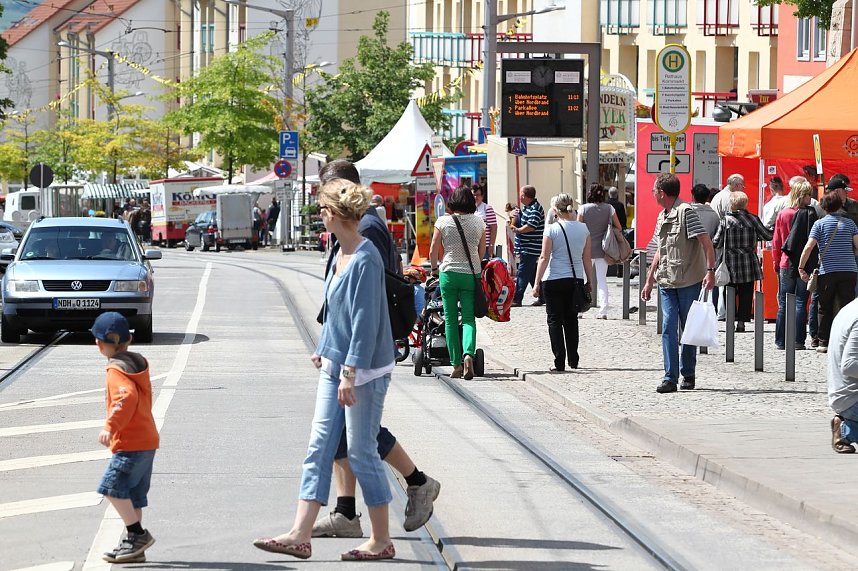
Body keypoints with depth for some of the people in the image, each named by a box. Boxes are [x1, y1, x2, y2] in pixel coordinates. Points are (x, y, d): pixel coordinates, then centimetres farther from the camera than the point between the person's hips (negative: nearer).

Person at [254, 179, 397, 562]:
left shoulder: (365, 261, -18)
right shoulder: (342, 255, 9)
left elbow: (366, 322, -21)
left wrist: (350, 372, -21)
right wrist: (323, 351, 23)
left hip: (364, 371, -9)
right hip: (336, 366, 9)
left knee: (362, 452, -1)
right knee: (319, 448, 5)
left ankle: (381, 541, 11)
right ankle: (300, 536, 5)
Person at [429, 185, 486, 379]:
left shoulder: (443, 222, -4)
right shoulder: (479, 222, 2)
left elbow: (433, 251, 1)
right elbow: (482, 251, 11)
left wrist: (434, 268, 19)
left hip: (449, 273, -1)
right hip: (472, 274, 1)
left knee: (450, 319, 7)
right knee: (469, 318, 4)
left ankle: (456, 364, 5)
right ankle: (468, 353, -20)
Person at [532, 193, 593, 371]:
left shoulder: (552, 229, -9)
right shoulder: (583, 228, 2)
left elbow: (544, 258, -9)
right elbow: (587, 258, 6)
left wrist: (537, 283, -5)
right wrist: (589, 281, 14)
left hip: (554, 279, -4)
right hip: (576, 280, 4)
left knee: (555, 320, 3)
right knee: (571, 320, 17)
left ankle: (559, 362, -4)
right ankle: (573, 360, 20)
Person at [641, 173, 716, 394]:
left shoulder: (686, 212, -11)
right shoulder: (662, 217, 15)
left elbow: (706, 242, -15)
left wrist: (710, 271, -23)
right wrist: (649, 280, 23)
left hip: (689, 282, -7)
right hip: (667, 282, 7)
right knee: (668, 328, -2)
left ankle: (688, 374, 17)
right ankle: (670, 378, -4)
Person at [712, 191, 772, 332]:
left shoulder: (726, 220, -6)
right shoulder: (752, 219, -4)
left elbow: (717, 243, -3)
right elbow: (767, 235, 3)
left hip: (731, 264, -1)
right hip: (749, 263, 1)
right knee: (746, 294, 7)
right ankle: (741, 322, 4)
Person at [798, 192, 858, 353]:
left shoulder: (820, 224, 0)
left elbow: (808, 247, -8)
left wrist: (801, 267, -1)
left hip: (827, 271, -1)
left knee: (825, 309, 10)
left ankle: (824, 343, 11)